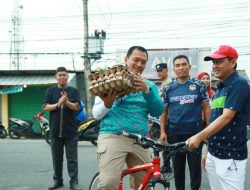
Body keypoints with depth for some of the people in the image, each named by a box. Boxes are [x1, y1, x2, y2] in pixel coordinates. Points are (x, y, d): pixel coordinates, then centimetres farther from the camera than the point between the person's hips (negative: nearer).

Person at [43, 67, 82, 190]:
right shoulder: (50, 91, 7)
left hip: (70, 130, -1)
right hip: (55, 130, 2)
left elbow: (77, 107, -4)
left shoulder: (74, 91, 4)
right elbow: (46, 107, -1)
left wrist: (66, 102, -21)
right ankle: (57, 180, 22)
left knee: (72, 158, 0)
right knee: (57, 158, 10)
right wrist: (57, 104, -18)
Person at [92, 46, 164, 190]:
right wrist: (107, 104, -16)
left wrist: (146, 90, -14)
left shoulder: (149, 85, 16)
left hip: (139, 141, 4)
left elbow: (157, 111, 1)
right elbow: (96, 114, 6)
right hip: (113, 137, -4)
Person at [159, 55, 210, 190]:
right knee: (178, 165, 12)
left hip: (195, 132, -2)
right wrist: (163, 131, -1)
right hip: (174, 133, 2)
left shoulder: (199, 85, 0)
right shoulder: (169, 88, 4)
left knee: (195, 165, 5)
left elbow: (206, 108, 1)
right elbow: (164, 111, 7)